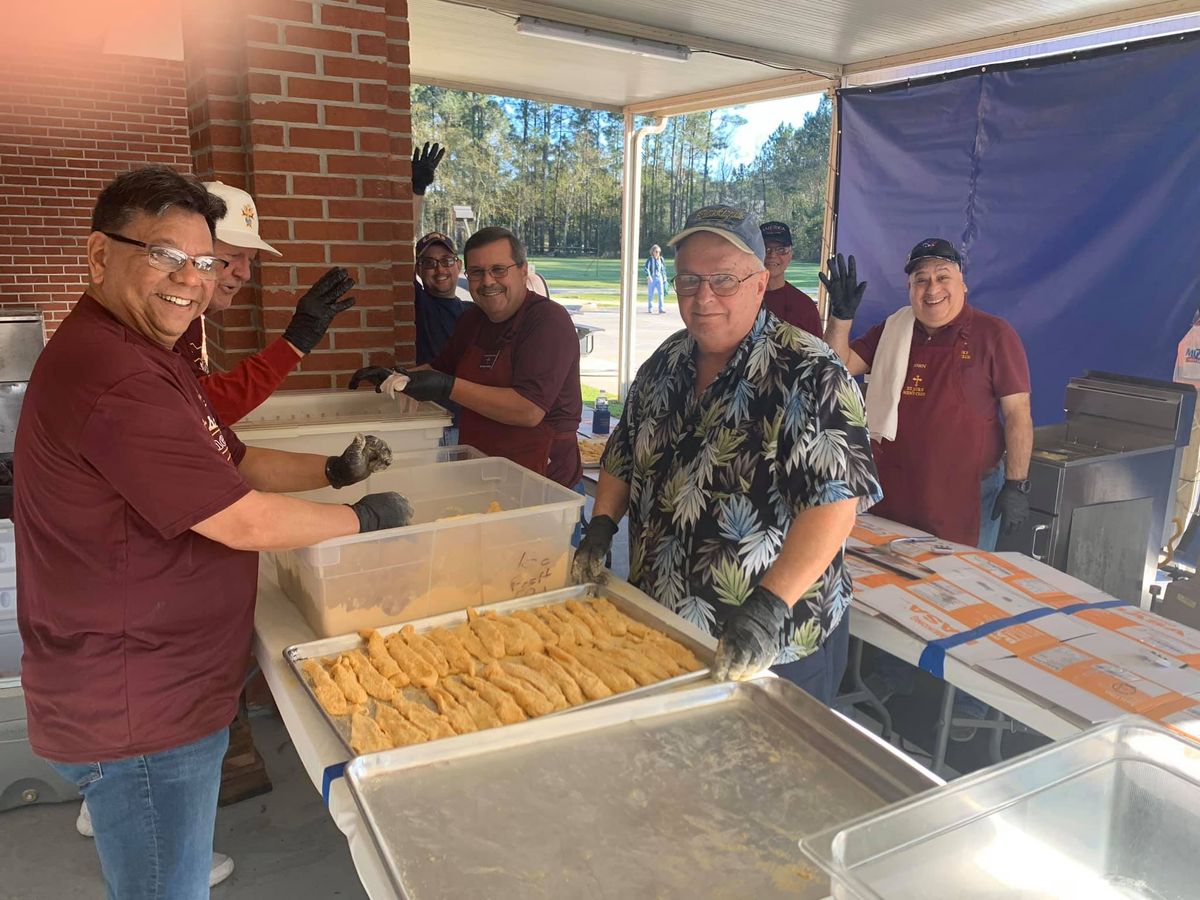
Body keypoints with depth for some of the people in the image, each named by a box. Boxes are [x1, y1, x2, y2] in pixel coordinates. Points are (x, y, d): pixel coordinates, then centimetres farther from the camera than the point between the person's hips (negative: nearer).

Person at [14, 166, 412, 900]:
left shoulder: (147, 356, 11)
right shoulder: (109, 373, -27)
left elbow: (235, 462, 17)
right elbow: (244, 523, -26)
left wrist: (336, 471, 4)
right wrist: (364, 518, -11)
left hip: (167, 689, 10)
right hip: (136, 715, -10)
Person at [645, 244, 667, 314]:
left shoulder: (661, 259, 11)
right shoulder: (650, 259, -3)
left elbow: (663, 269, 21)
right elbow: (647, 268, -10)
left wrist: (664, 277, 18)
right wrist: (648, 276, -22)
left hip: (659, 278, 3)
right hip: (652, 278, -3)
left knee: (661, 293, -9)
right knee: (650, 294, 4)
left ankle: (660, 309, -10)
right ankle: (650, 309, 13)